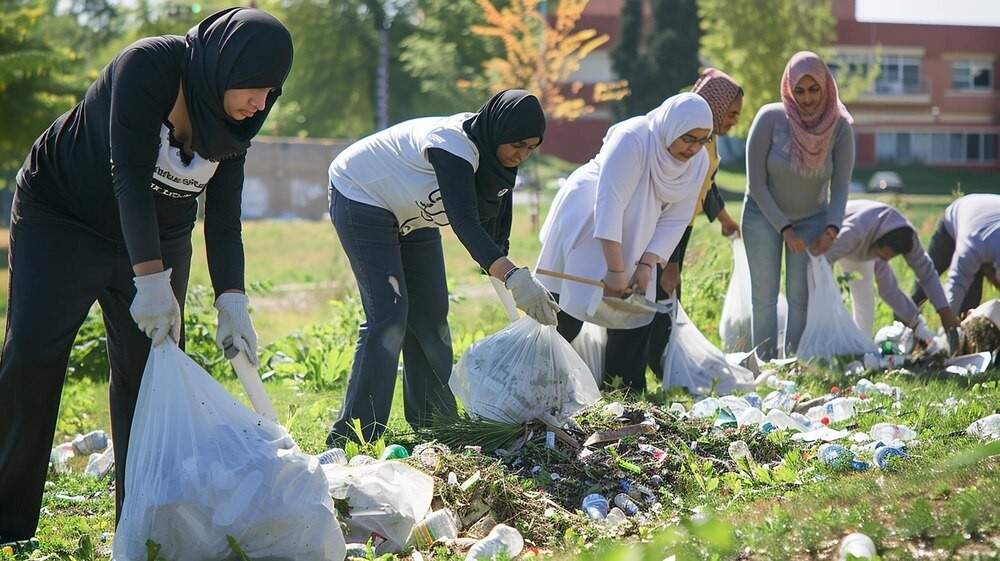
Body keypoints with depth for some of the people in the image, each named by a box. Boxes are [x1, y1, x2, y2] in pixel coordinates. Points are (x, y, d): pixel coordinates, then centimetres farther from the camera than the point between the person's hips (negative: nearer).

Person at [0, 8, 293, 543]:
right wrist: (152, 279, -40)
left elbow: (223, 217, -8)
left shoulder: (229, 122, -8)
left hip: (160, 237, 5)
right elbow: (130, 175, -33)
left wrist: (232, 301, -22)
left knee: (150, 372, -4)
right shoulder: (148, 66, -26)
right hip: (59, 217, -5)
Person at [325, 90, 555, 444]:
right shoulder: (454, 145, -36)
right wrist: (515, 278, -57)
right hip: (362, 199, -9)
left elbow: (494, 227, -5)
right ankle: (355, 437, -17)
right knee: (388, 315, -17)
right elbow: (466, 224, -47)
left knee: (431, 318, 7)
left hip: (413, 216, 9)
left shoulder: (494, 154, -9)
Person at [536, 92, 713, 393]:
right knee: (570, 304, -8)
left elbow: (675, 220, -7)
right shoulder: (631, 139, -32)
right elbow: (609, 206, -36)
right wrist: (615, 270, -38)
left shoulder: (698, 161, -11)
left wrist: (646, 265, -19)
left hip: (633, 238, 6)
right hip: (585, 223, -6)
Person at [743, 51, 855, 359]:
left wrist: (832, 227, -26)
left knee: (801, 298, -3)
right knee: (764, 297, -1)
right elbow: (756, 182, -17)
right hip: (765, 215, -1)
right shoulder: (770, 118, -22)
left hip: (812, 218, 1)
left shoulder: (840, 127, -17)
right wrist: (784, 229, -19)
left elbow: (840, 187, -10)